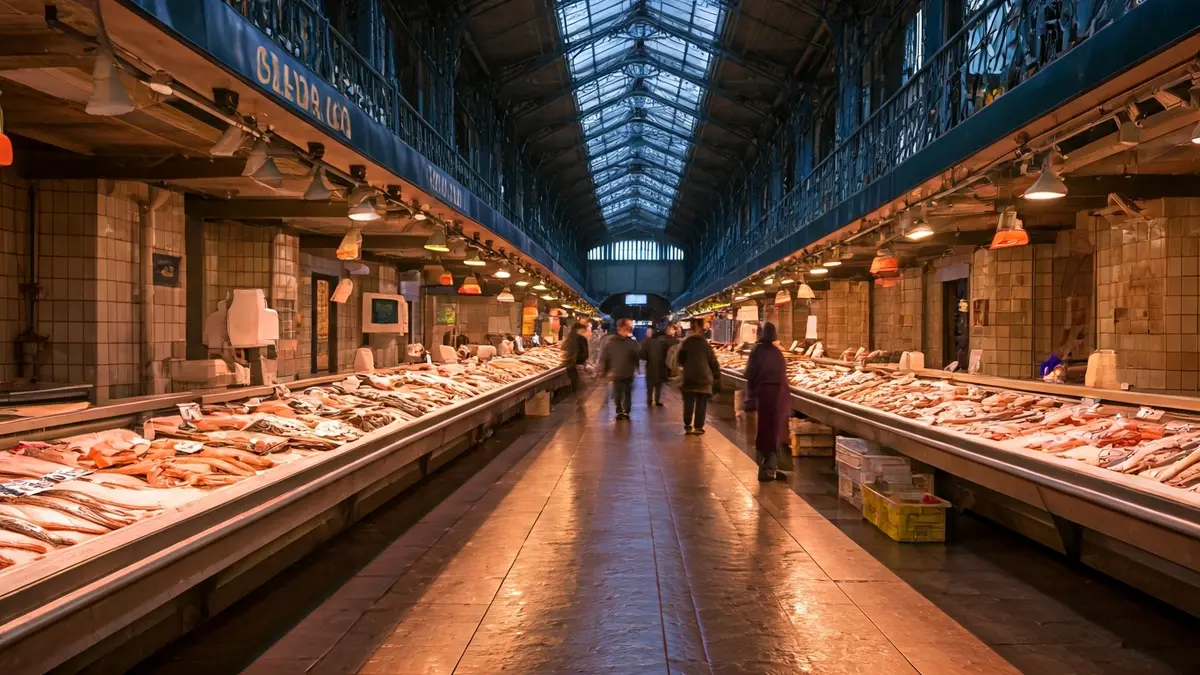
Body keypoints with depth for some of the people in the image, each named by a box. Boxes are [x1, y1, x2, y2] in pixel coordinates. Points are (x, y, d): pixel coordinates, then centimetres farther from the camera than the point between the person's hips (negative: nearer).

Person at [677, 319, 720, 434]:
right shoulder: (705, 344, -2)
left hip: (689, 378, 2)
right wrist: (717, 378, 6)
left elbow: (680, 360, 9)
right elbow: (713, 363, -1)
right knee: (701, 405, 3)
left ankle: (688, 426, 8)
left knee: (688, 404, 7)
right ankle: (698, 427, 2)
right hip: (703, 378, -1)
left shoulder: (685, 343, 2)